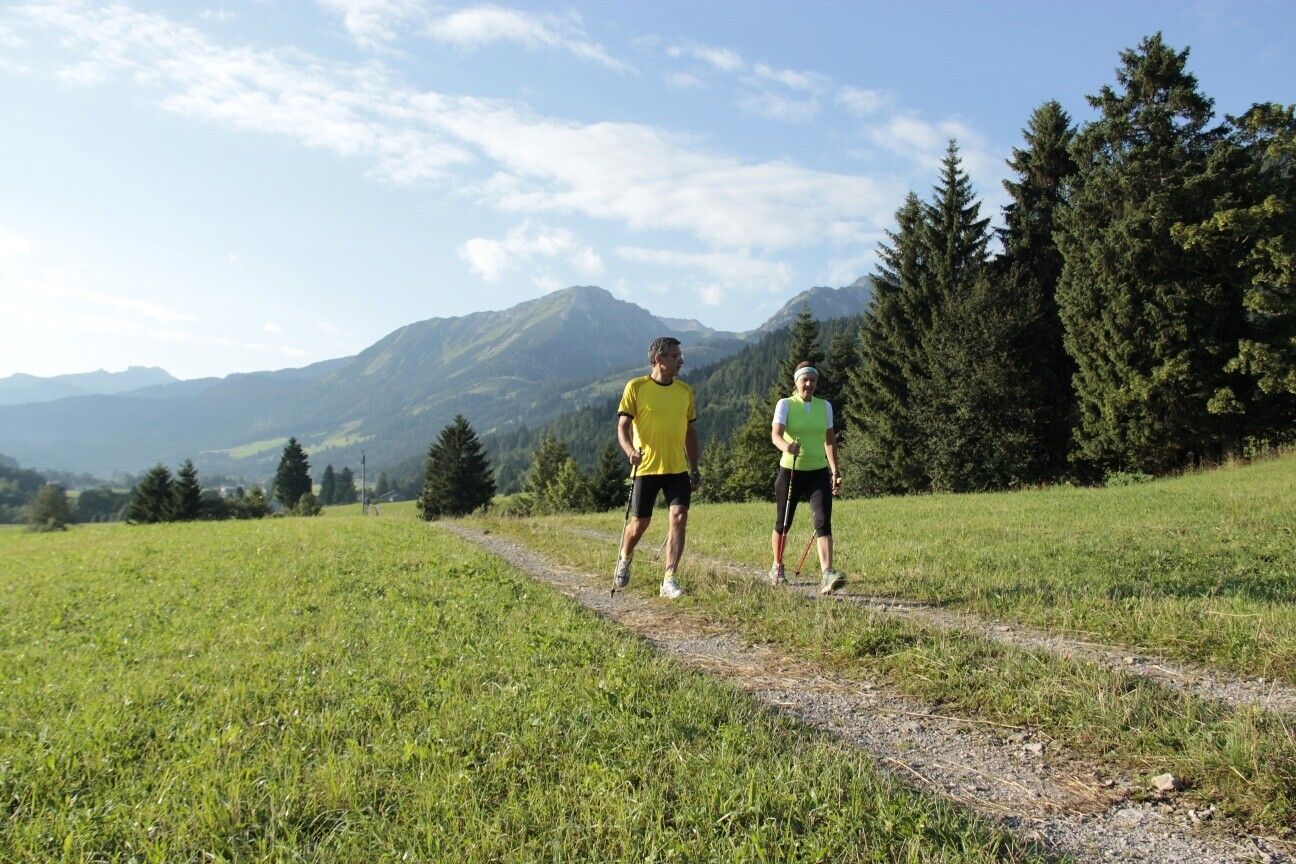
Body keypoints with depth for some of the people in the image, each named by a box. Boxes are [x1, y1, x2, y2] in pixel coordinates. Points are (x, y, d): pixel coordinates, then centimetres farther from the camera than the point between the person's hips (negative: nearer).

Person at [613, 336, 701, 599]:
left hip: (678, 468, 3)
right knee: (640, 522, 7)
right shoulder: (636, 387, -4)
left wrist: (695, 470, 15)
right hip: (646, 467, -3)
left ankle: (669, 581, -6)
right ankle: (624, 560, 39)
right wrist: (630, 450, -29)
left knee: (679, 517, -12)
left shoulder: (685, 390, 9)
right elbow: (622, 426, -8)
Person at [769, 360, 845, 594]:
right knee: (783, 523, 10)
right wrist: (786, 446, -43)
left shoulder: (825, 406, 7)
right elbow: (775, 434, -20)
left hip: (818, 472, 2)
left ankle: (827, 575, -23)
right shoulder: (785, 405, -4)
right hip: (790, 471, -2)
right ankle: (777, 569, 32)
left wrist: (835, 471, 13)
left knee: (824, 522, -15)